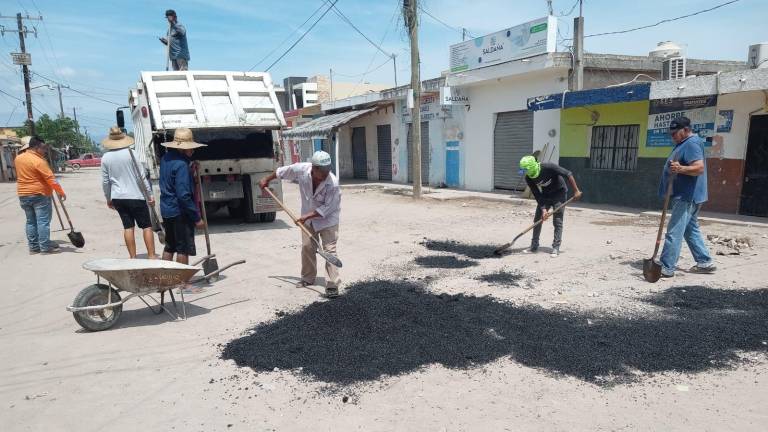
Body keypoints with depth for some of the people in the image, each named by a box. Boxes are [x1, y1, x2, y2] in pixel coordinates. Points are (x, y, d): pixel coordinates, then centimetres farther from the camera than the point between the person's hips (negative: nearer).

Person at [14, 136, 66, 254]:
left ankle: (33, 247, 16)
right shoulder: (39, 161, -17)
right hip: (39, 194, -7)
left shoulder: (18, 158, 7)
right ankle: (45, 247, -3)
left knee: (31, 221, 12)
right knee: (43, 221, -4)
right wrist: (60, 192, -17)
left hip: (23, 195, 8)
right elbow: (50, 179, -20)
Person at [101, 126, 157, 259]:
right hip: (135, 196, -4)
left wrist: (108, 199, 19)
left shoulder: (105, 158, 3)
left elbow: (105, 181, 8)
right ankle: (151, 255, -2)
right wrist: (149, 193, -2)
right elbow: (142, 175, -8)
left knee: (128, 227, 8)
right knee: (146, 226, 2)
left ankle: (133, 257, 9)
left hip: (118, 197, 4)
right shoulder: (131, 153, -8)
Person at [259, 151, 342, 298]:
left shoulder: (333, 183, -32)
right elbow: (282, 171, -1)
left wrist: (307, 215, -28)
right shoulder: (301, 169, -21)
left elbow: (327, 208, -25)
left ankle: (333, 285, -8)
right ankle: (308, 278, 28)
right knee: (307, 247, 10)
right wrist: (266, 179, 13)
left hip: (328, 218, -4)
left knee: (329, 250, -10)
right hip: (308, 217, 5)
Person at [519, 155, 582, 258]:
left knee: (557, 221, -7)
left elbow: (568, 174, -26)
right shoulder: (528, 178, -16)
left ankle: (556, 248, 0)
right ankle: (534, 246, 13)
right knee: (537, 219, 3)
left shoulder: (549, 167, -31)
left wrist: (576, 191, -28)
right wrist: (543, 209, -22)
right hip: (545, 196, 5)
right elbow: (537, 195, -13)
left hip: (559, 193, -5)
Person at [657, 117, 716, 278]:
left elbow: (700, 168, -28)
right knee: (691, 230, 18)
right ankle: (705, 263, 26)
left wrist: (681, 169, -41)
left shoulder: (692, 143, -15)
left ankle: (666, 267, -12)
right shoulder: (683, 144, 18)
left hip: (687, 197, -11)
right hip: (684, 196, 11)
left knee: (674, 232, -12)